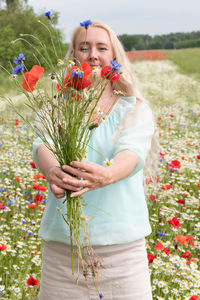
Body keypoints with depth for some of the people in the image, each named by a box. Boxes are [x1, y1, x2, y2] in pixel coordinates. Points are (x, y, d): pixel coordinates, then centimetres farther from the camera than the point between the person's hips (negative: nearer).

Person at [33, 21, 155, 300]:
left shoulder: (135, 109, 3)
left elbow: (132, 153, -15)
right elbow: (43, 144, -12)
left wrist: (106, 175, -39)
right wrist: (52, 171, -36)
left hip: (123, 244, -1)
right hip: (62, 243, 1)